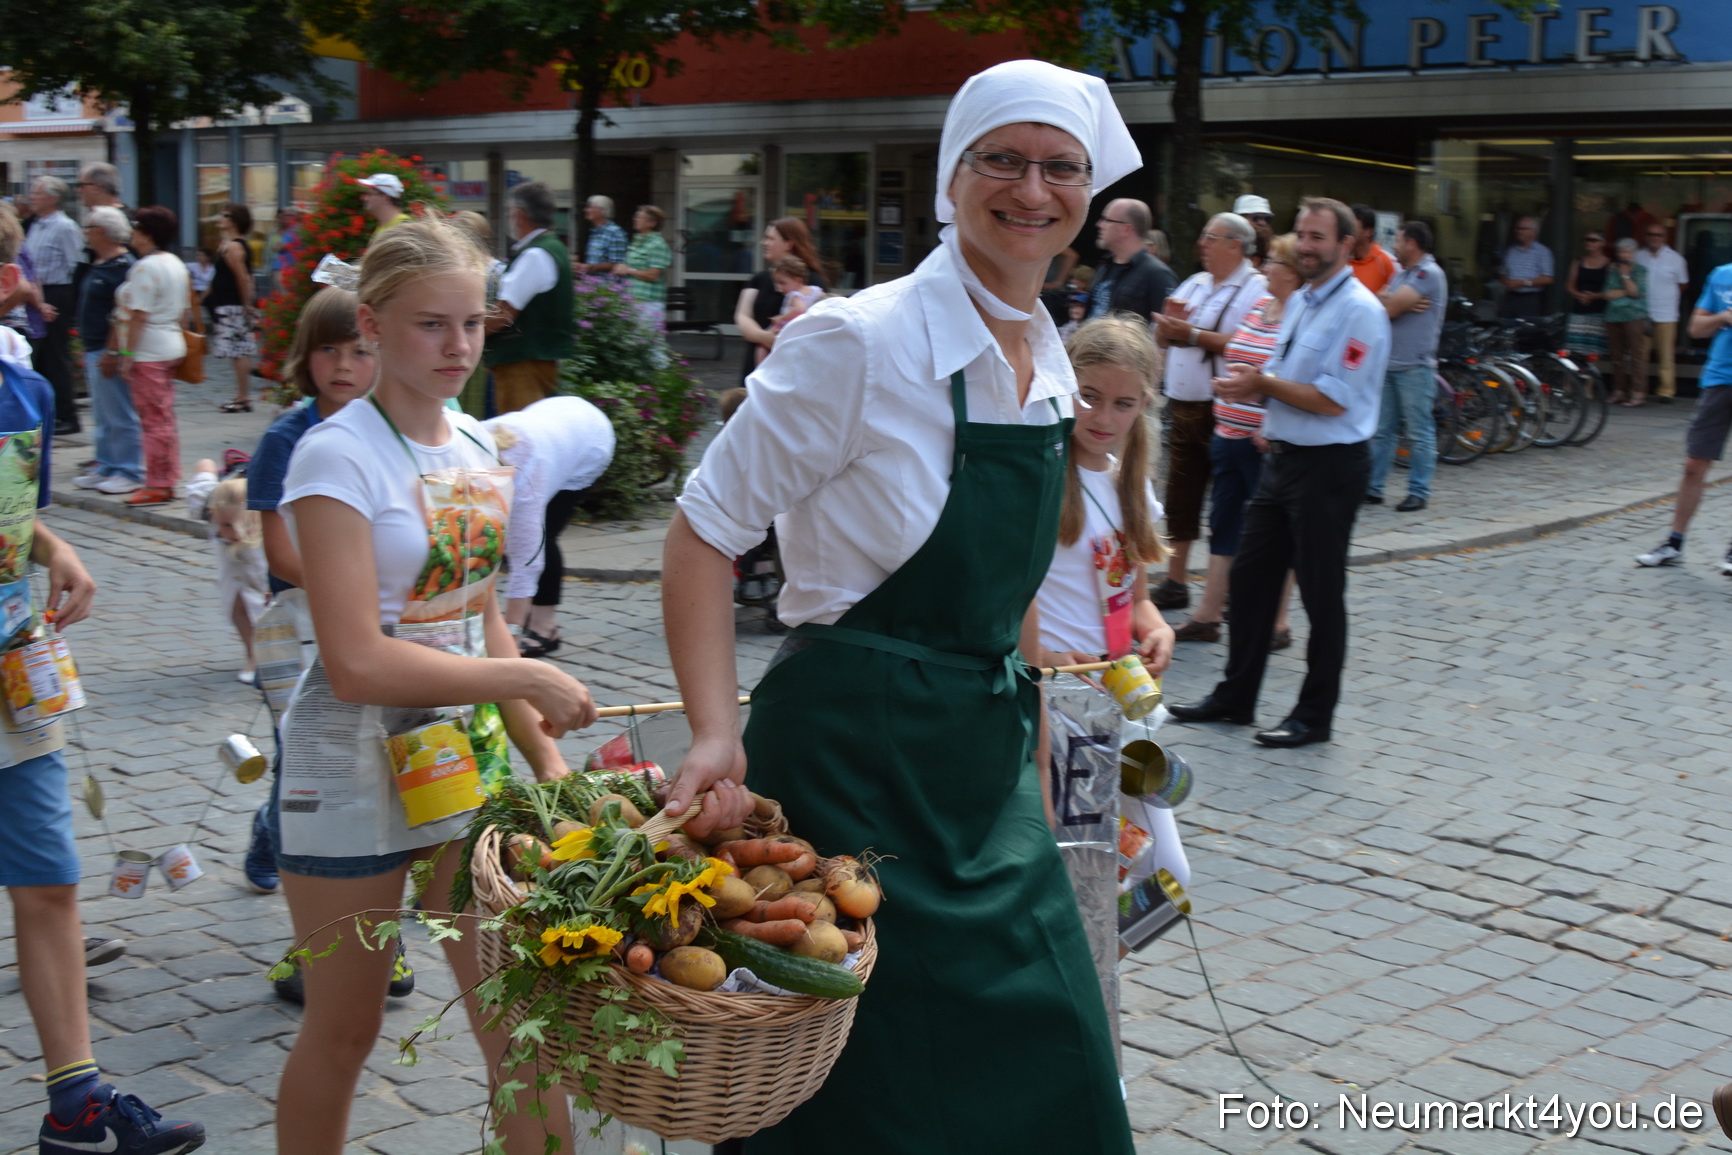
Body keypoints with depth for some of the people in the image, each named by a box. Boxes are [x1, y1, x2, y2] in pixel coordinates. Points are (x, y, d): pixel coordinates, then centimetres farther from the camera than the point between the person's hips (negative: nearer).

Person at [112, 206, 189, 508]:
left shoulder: (145, 268, -16)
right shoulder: (176, 264, 12)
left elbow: (138, 315, -19)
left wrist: (127, 354, -17)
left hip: (148, 352, -10)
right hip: (172, 345, 10)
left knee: (153, 420, -5)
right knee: (164, 418, 14)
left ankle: (157, 486, -1)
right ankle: (168, 480, 19)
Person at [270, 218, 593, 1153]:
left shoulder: (477, 445, 6)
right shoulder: (339, 456, -15)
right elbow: (358, 664, -23)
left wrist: (545, 757, 3)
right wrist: (525, 679, -18)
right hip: (352, 769, -6)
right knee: (344, 1030, 10)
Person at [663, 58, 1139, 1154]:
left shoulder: (1049, 362, 8)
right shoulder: (860, 341, -16)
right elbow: (705, 533, -14)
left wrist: (1032, 755, 18)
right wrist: (719, 734, -25)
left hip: (988, 753, 8)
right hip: (858, 750, -7)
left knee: (1045, 1067, 15)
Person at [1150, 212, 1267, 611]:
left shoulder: (1256, 290, -10)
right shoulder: (1194, 284, 16)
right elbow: (1162, 338, 19)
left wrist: (1193, 334, -17)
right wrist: (1170, 320, -4)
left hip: (1223, 410, -8)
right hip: (1182, 405, 8)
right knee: (1179, 497, 12)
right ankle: (1175, 582, 20)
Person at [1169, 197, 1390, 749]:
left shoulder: (1359, 310, -14)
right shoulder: (1302, 302, 14)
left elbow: (1332, 399, -21)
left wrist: (1263, 383, -12)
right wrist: (1250, 384, 0)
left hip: (1328, 467, -9)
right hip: (1283, 456, 9)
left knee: (1321, 594, 2)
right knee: (1250, 578, 12)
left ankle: (1314, 716, 14)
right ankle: (1235, 697, 23)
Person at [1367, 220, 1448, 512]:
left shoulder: (1429, 274, -11)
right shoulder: (1402, 274, 18)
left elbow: (1390, 309, -17)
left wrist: (1389, 302, 4)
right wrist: (1398, 303, -9)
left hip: (1415, 367, -9)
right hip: (1390, 364, 9)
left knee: (1419, 433, -1)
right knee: (1381, 430, 10)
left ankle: (1418, 492, 4)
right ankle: (1373, 487, 15)